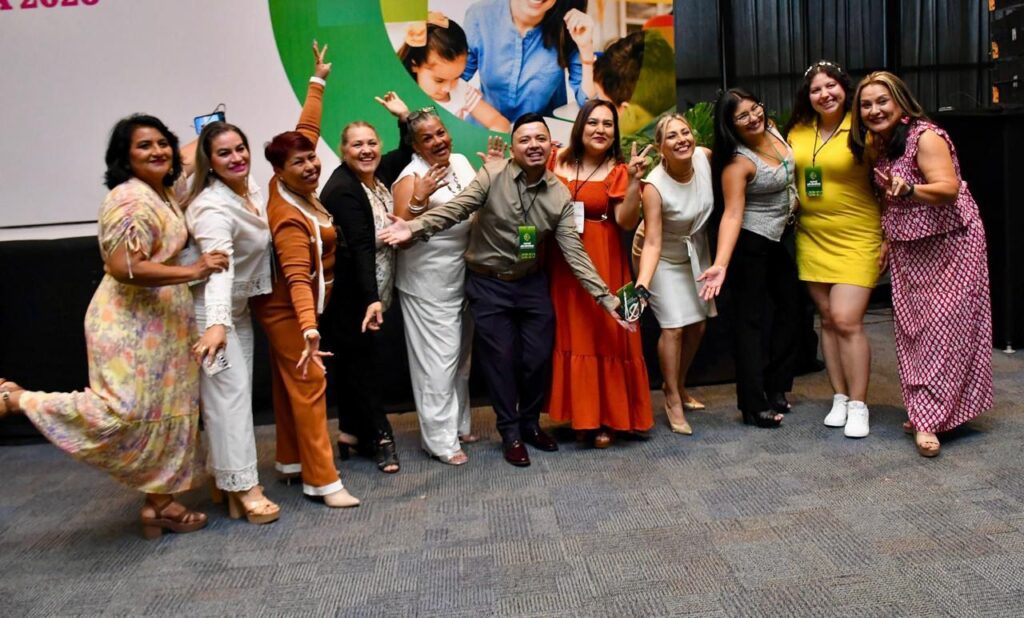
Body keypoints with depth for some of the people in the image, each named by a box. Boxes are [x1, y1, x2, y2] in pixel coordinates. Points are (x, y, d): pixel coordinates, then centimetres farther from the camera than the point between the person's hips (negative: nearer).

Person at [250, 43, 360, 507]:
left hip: (289, 308, 9)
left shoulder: (295, 189, -6)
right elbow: (298, 278, -40)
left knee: (289, 383, 15)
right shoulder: (289, 220, -29)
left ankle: (291, 461, 27)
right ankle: (322, 480, -3)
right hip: (287, 311, -9)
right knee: (308, 386, -8)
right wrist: (309, 330, -52)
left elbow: (306, 129, 5)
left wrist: (318, 81, 12)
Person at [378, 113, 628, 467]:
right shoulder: (491, 176, -14)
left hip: (532, 282, 3)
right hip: (488, 283, -3)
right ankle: (510, 433, 23)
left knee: (539, 357, 7)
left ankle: (531, 423, 33)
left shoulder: (560, 195, -6)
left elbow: (573, 251, -7)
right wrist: (415, 228, -37)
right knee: (500, 359, 4)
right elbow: (454, 209, -21)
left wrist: (605, 297, -13)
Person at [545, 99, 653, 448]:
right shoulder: (559, 162, 7)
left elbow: (627, 222, -11)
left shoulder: (617, 171, -2)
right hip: (561, 260, 3)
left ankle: (606, 418, 11)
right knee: (571, 335, 8)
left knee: (603, 334, 0)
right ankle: (581, 415, 19)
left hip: (603, 262, -3)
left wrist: (634, 181, -22)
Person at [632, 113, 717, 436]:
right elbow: (652, 243, -34)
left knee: (698, 324, 11)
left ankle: (678, 386, 32)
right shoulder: (654, 186, -32)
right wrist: (641, 285, -46)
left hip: (696, 251, 6)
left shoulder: (705, 157, -18)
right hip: (664, 258, -5)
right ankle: (673, 400, 6)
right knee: (674, 326, -11)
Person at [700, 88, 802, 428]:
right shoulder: (738, 163, -25)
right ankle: (754, 405, 2)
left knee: (790, 306, 16)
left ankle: (776, 388, 30)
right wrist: (721, 263, -43)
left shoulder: (773, 130, -2)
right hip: (751, 243, -9)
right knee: (752, 318, -4)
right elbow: (732, 215, -33)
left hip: (780, 239, 9)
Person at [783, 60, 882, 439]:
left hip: (856, 239, -5)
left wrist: (888, 235, -8)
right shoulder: (798, 131, 6)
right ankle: (839, 397, 21)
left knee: (847, 321, -10)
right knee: (828, 319, 9)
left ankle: (858, 406, 3)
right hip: (812, 238, 5)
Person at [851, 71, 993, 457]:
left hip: (949, 245, -8)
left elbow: (948, 189, -25)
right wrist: (889, 240, 12)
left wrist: (907, 189, -40)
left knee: (941, 326, -8)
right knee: (912, 329, 5)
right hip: (908, 251, 8)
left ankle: (929, 418, -8)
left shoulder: (926, 137, -14)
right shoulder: (877, 146, 10)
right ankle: (924, 411, 13)